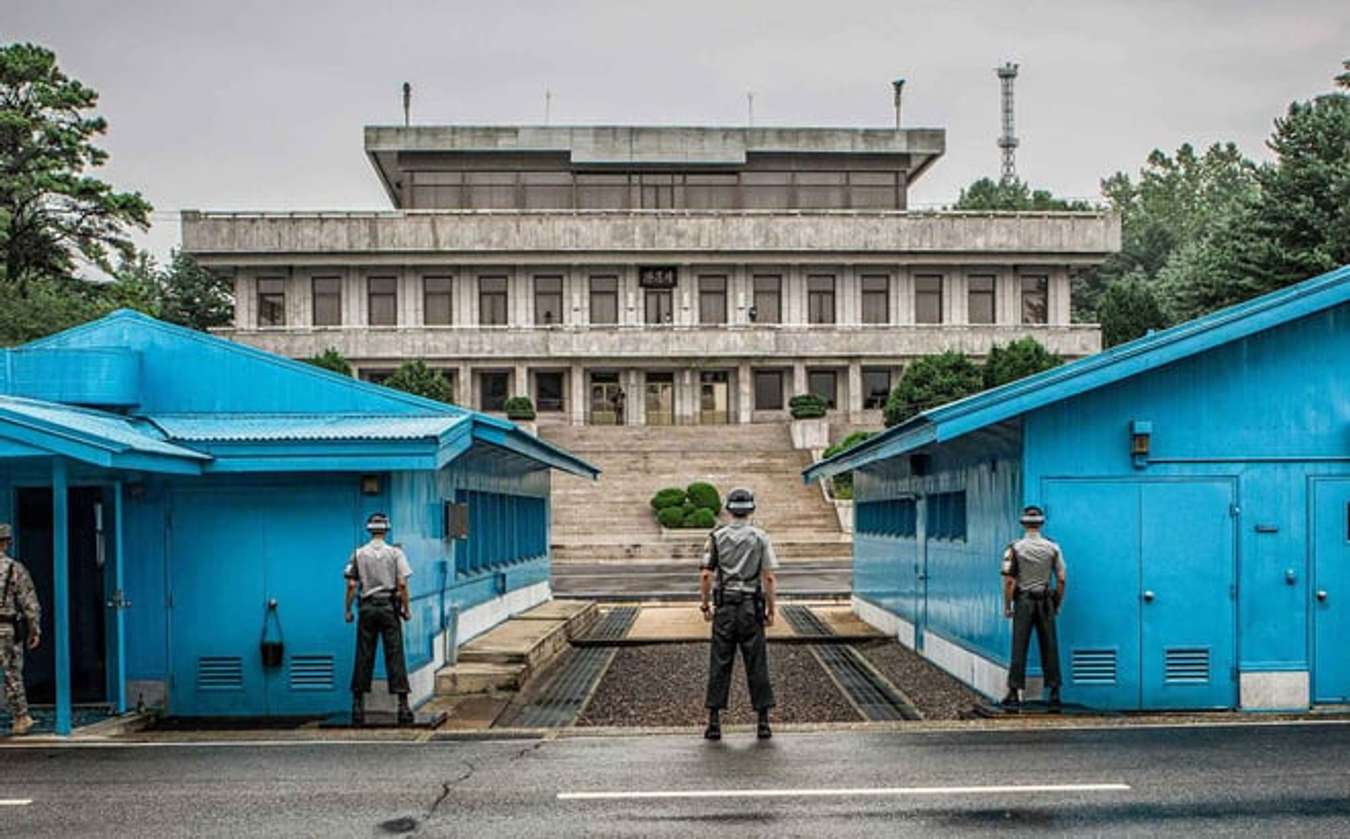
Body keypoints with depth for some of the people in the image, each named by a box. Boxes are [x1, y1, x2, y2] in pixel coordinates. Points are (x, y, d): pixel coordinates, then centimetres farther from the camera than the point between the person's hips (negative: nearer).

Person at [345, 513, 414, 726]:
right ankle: (402, 704, -4)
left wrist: (348, 610, 8)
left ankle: (358, 704, 8)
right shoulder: (395, 553, 0)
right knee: (395, 655, -1)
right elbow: (402, 584, -6)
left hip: (367, 607, 2)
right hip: (389, 606, -2)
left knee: (363, 656, 6)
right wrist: (407, 608, 1)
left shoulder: (359, 554, 4)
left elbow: (351, 585, 1)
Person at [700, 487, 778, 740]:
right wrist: (771, 608, 2)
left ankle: (714, 722, 3)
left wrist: (704, 604, 6)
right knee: (756, 664, 4)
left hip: (724, 607, 1)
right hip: (751, 606, -1)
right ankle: (763, 722, 5)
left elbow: (705, 575, -2)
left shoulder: (716, 537, 3)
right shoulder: (760, 538, 1)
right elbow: (768, 578, -4)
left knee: (719, 664, 3)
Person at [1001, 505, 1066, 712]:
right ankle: (1054, 694, 7)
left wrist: (1007, 607, 1)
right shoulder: (1053, 548, 1)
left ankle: (1014, 694, 0)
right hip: (1045, 602, 2)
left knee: (1019, 648, 0)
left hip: (1023, 601, -2)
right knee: (1049, 648, 6)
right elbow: (1061, 580, 1)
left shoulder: (1015, 549, -6)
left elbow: (1009, 582, -8)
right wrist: (1057, 604, 11)